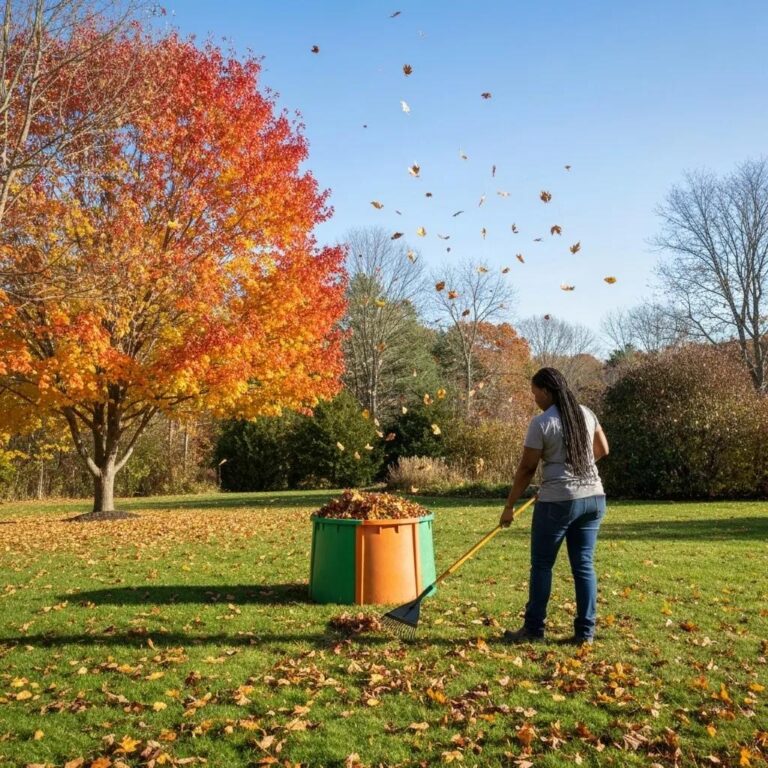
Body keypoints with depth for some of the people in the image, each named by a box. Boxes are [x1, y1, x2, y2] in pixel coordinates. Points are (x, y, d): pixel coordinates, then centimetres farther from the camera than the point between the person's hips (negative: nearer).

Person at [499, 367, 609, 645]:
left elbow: (527, 468, -8)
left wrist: (509, 506, 0)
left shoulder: (542, 422, -11)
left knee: (541, 565, 7)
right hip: (594, 498, 6)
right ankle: (585, 631, 14)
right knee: (584, 565, 11)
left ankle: (533, 629, 14)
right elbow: (603, 450, 20)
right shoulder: (586, 413, 8)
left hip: (558, 501, -6)